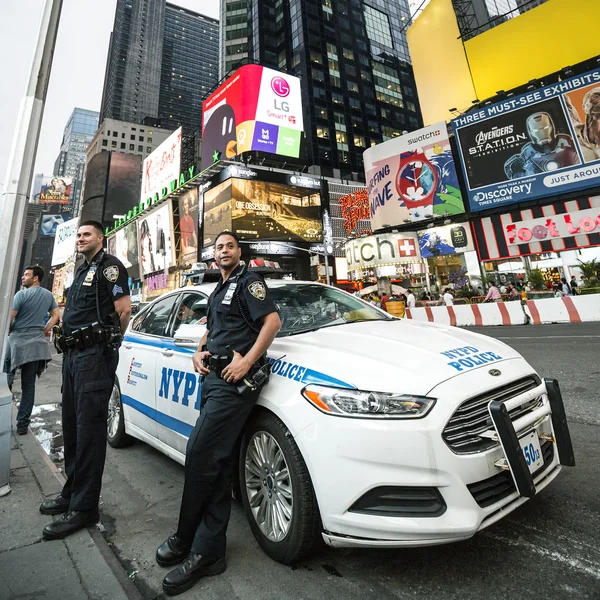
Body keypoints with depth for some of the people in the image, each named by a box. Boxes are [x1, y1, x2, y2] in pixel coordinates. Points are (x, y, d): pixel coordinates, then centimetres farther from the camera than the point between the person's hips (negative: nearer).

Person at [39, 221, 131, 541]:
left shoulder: (109, 265, -5)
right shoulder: (82, 271, 23)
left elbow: (124, 309, -13)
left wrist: (106, 343, -3)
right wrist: (69, 342, 14)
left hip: (94, 358, -9)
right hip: (72, 356, 10)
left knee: (88, 430, -5)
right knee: (71, 428, 16)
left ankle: (83, 507, 7)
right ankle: (71, 493, 32)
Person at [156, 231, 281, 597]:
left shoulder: (248, 281, -1)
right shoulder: (218, 291, 25)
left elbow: (272, 321, -14)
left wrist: (247, 361, -21)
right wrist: (199, 351, 10)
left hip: (234, 379, -9)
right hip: (214, 377, 9)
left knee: (201, 456, -7)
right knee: (216, 464, 10)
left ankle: (187, 542, 15)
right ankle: (207, 551, 20)